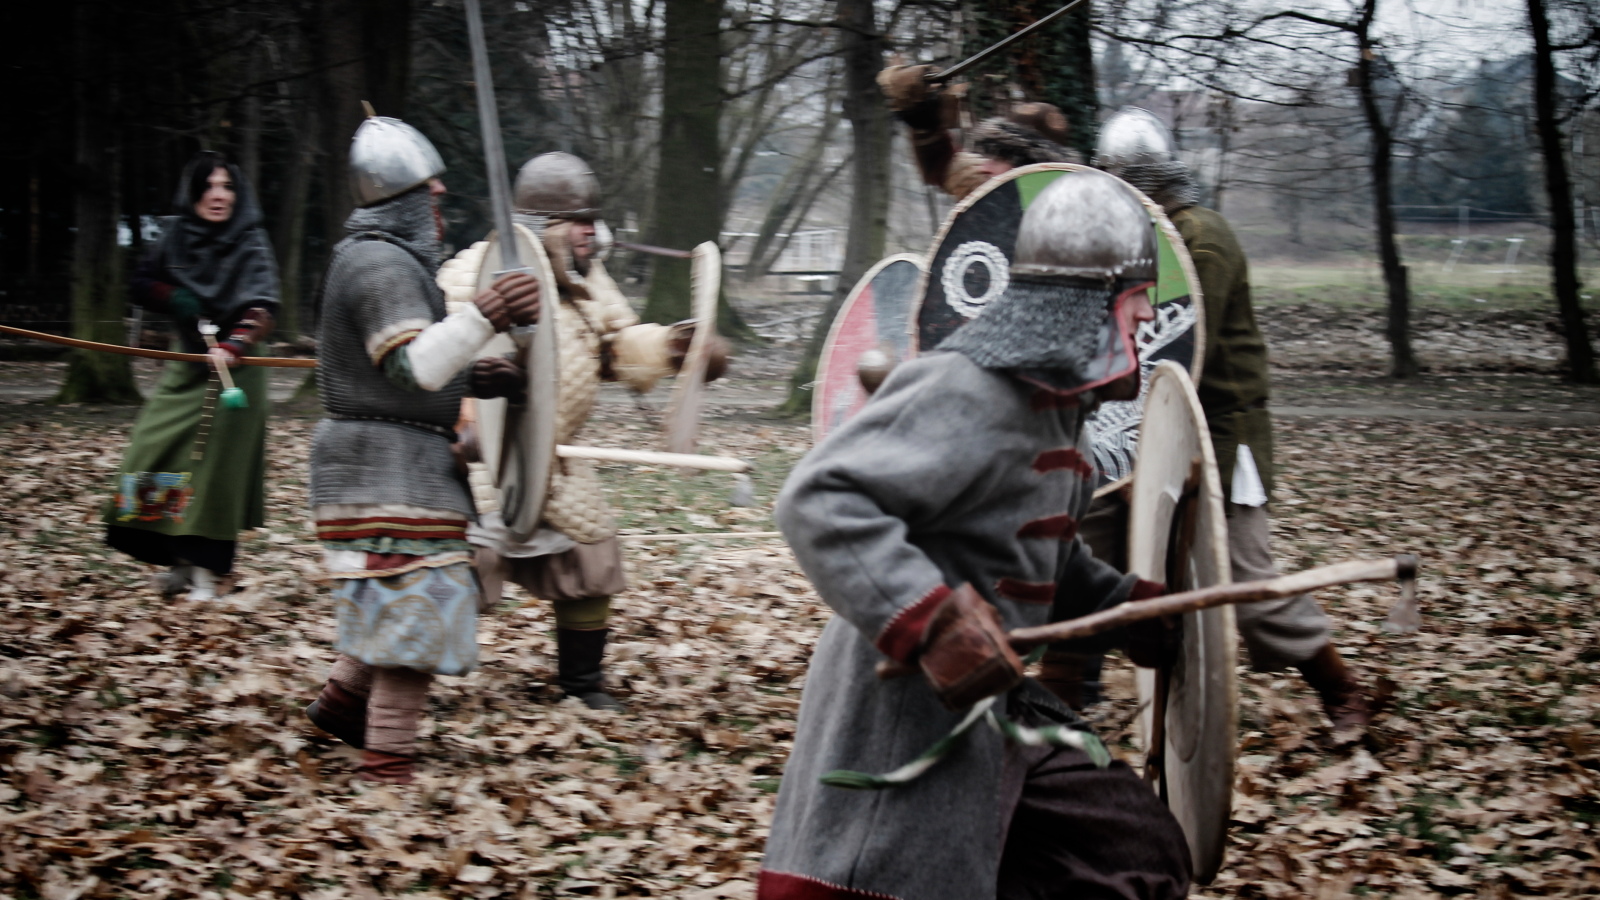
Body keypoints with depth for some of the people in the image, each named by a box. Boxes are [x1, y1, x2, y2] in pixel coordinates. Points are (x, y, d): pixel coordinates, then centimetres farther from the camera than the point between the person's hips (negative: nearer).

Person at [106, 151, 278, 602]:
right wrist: (175, 299, -8)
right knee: (154, 455, 0)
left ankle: (207, 570, 1)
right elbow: (142, 283, 13)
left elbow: (261, 309, -19)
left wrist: (233, 345, -37)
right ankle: (180, 559, 15)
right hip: (185, 366, 4)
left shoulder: (252, 245, -8)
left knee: (218, 466, -7)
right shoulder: (176, 235, 4)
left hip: (233, 371, -4)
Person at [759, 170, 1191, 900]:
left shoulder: (1055, 398, 13)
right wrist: (932, 617, -35)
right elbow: (818, 500, -29)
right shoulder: (967, 391, -19)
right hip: (905, 721, -10)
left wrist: (1131, 607, 12)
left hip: (994, 710, 10)